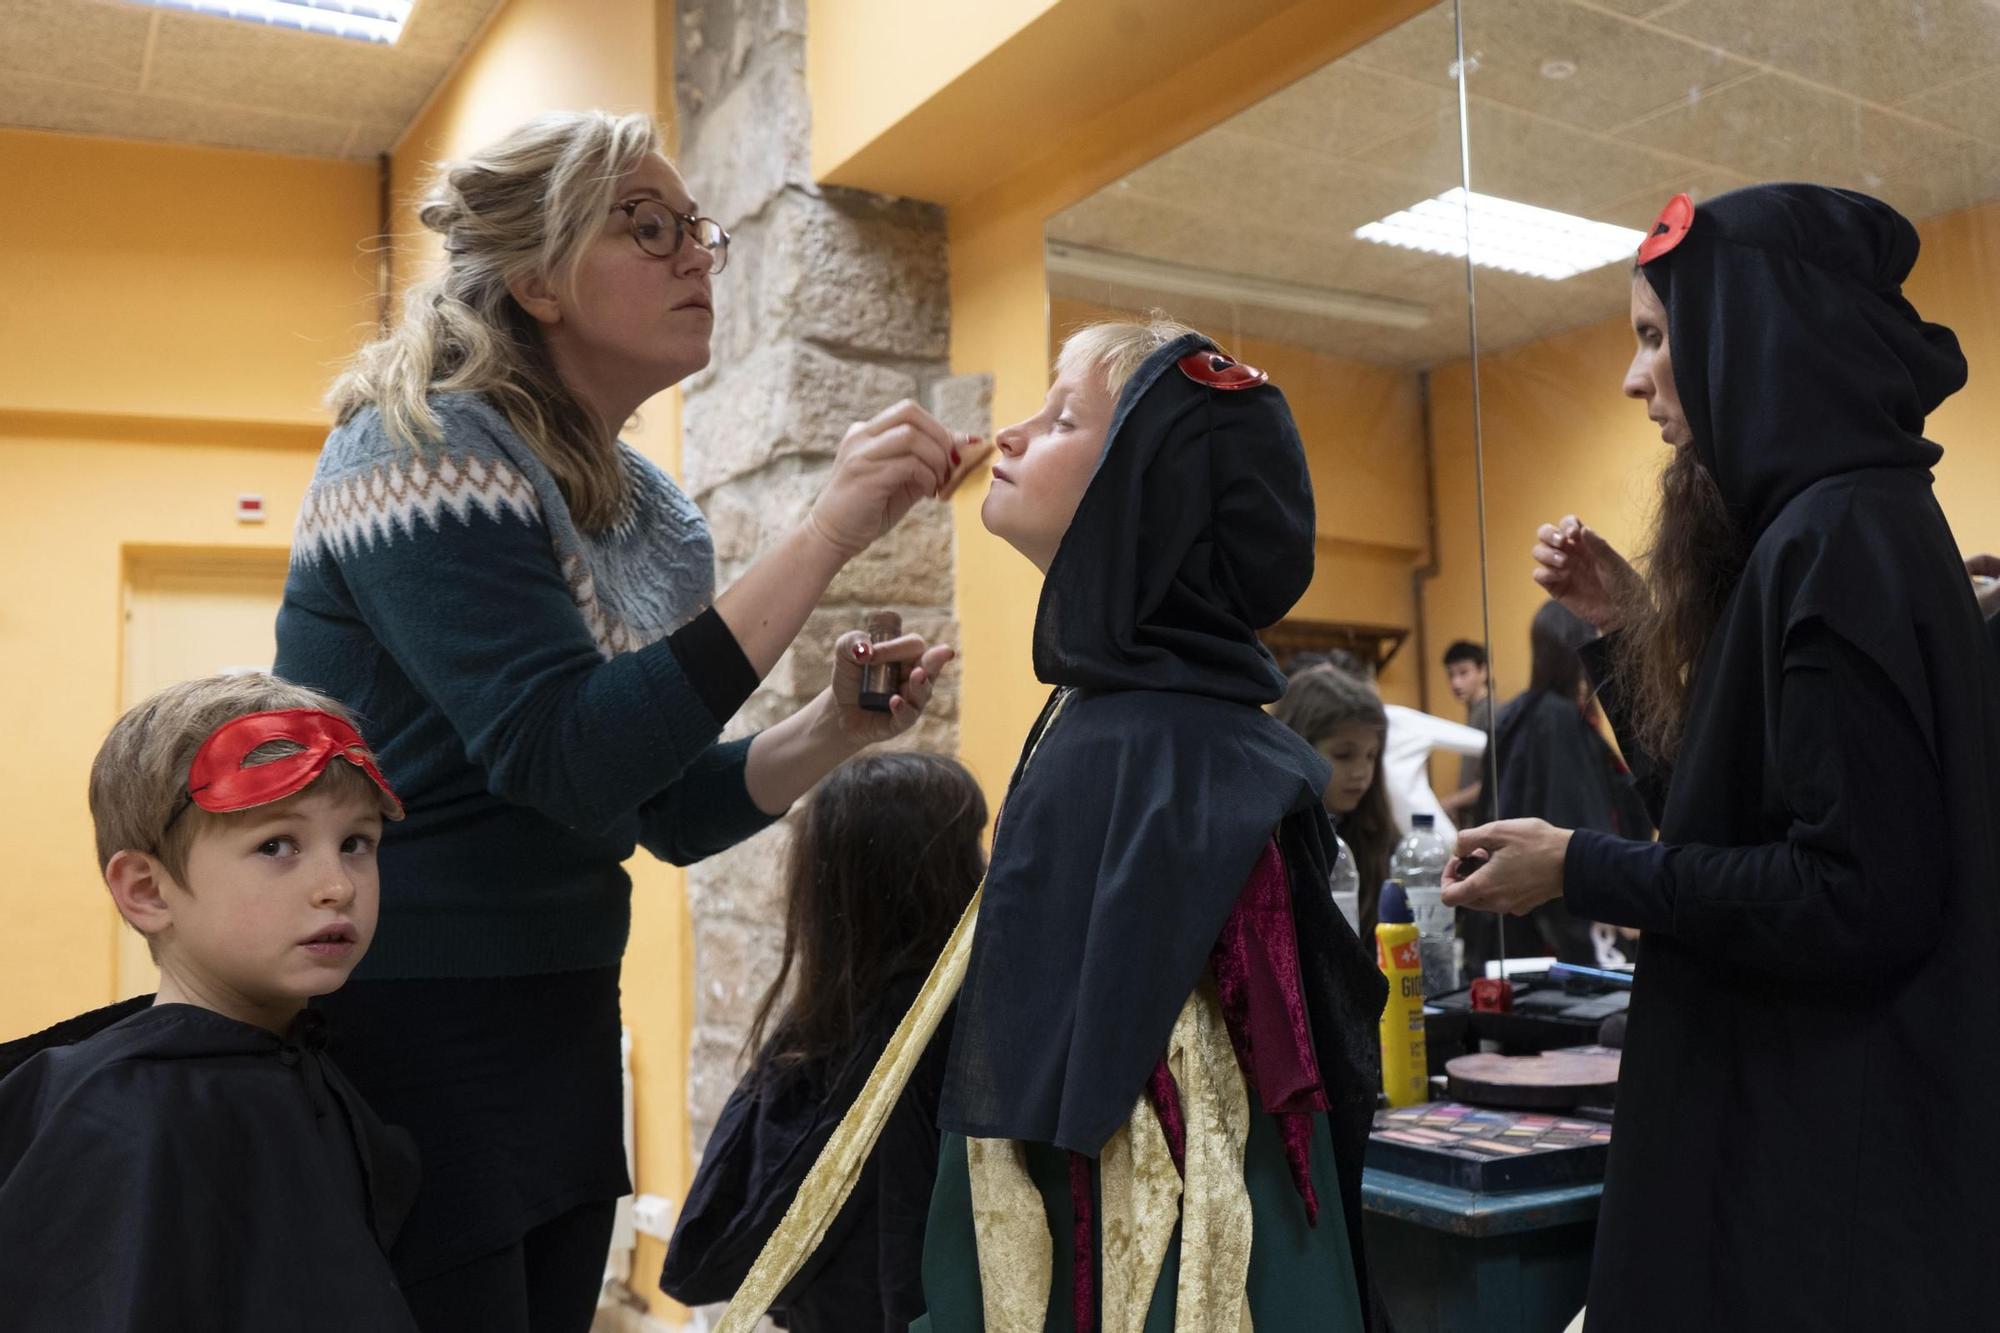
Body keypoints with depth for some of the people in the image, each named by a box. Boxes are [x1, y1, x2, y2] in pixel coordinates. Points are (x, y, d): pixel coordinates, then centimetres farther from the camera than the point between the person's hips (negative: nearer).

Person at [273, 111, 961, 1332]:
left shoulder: (645, 509, 6)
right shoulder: (425, 449, -15)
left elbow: (675, 810, 9)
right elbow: (567, 759, -28)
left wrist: (839, 727, -9)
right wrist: (829, 534, -28)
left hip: (563, 1026, 7)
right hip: (405, 1033, -7)